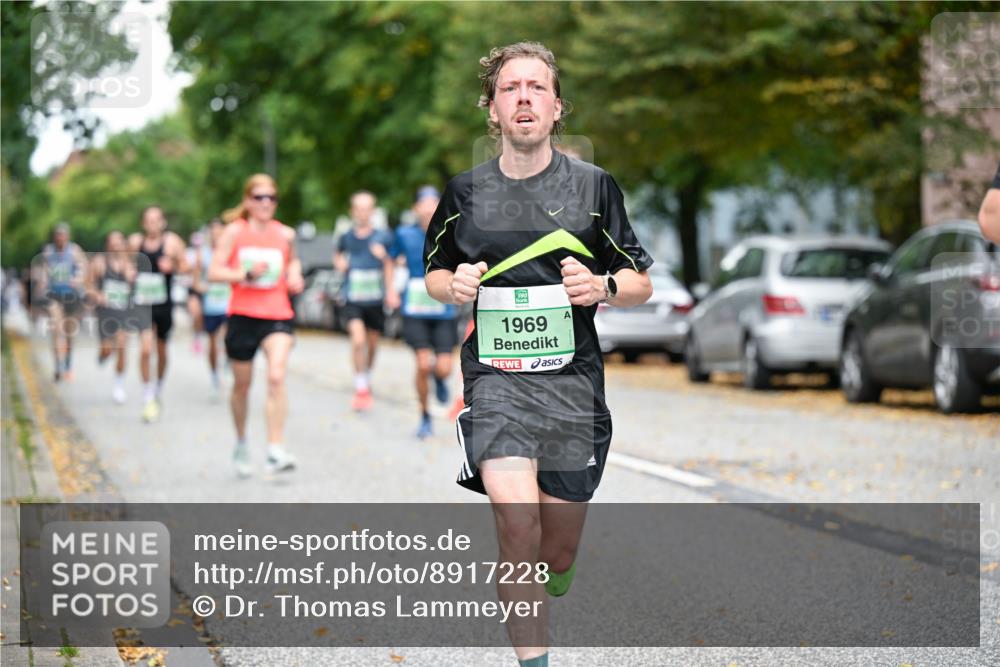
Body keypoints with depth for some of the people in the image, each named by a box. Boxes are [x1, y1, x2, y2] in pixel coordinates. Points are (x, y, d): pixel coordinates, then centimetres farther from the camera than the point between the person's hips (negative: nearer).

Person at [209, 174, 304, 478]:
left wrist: (294, 275, 4)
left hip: (277, 315, 0)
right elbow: (214, 272, -5)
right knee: (242, 384, 11)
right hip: (243, 315, 0)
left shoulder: (285, 234, 5)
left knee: (277, 376, -21)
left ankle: (276, 451, -23)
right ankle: (241, 444, 35)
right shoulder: (235, 232, -2)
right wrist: (246, 274, -19)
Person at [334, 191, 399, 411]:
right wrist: (339, 263, -4)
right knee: (358, 340, -19)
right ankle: (360, 389, -10)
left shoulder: (382, 238, -3)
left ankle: (367, 383, 37)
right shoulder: (346, 237, 0)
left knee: (372, 344, 12)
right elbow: (338, 256, 19)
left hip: (375, 299, 1)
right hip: (353, 300, -1)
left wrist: (390, 291, 4)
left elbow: (388, 265, 10)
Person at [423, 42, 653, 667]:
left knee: (558, 555, 6)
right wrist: (453, 286, -3)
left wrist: (603, 287, -12)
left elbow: (642, 283, 10)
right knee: (517, 522, -23)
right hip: (495, 377, -1)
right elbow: (434, 272, 20)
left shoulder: (594, 185, 4)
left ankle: (551, 583, 42)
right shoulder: (465, 192, 7)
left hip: (572, 382, 1)